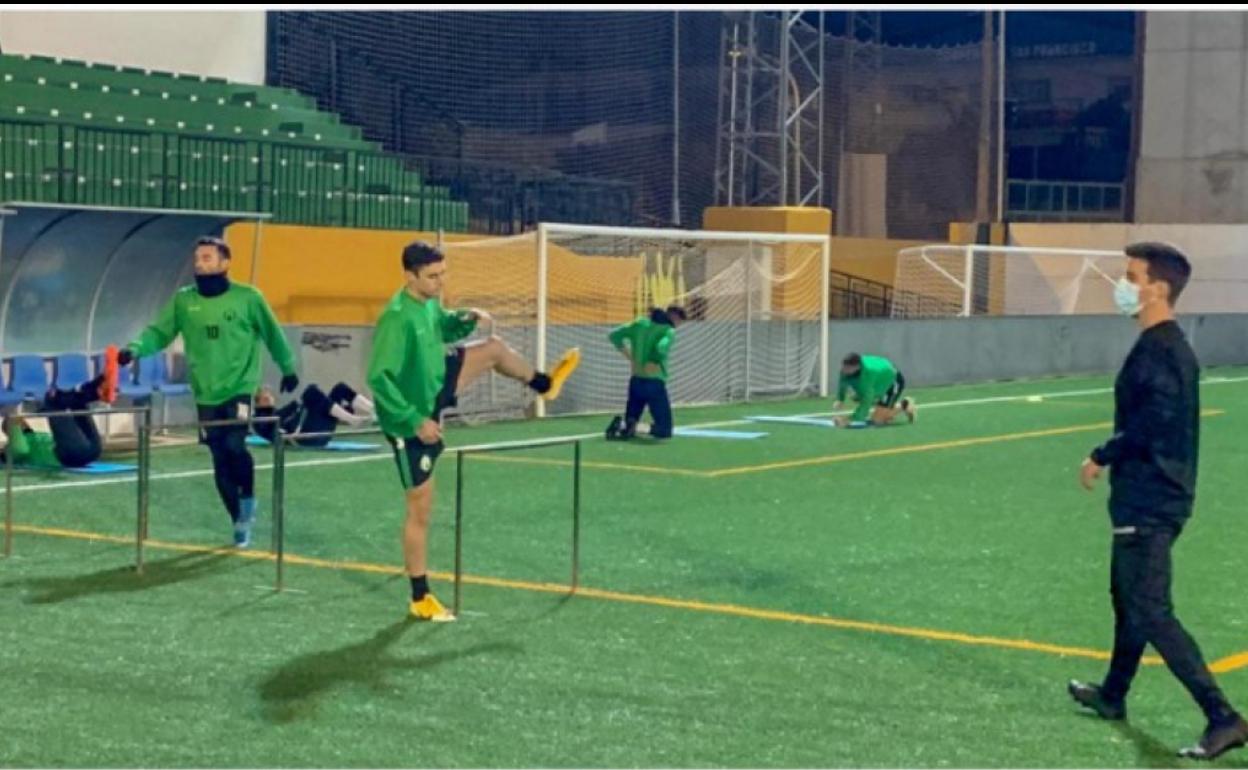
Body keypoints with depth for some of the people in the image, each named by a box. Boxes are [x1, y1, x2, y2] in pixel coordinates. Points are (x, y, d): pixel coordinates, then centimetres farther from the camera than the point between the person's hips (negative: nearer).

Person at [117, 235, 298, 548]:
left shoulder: (248, 297, -5)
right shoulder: (183, 300, 1)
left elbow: (272, 334, 6)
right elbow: (160, 332, -2)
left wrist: (288, 368, 16)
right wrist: (136, 348, -22)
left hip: (240, 390, -3)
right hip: (206, 395, 3)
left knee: (235, 446, -21)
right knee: (221, 461, 7)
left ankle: (248, 499, 8)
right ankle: (240, 522, 22)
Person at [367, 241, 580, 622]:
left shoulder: (429, 302, -4)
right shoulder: (397, 317, -30)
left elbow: (444, 327, 18)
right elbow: (379, 379, -30)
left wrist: (467, 318, -3)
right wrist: (415, 421, -29)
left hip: (434, 393, 8)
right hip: (412, 421, -8)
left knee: (493, 347, 15)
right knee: (420, 509, -1)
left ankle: (544, 384, 44)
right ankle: (420, 599, 10)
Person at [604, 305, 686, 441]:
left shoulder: (640, 323, 9)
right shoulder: (669, 330, -8)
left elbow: (614, 335, 6)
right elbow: (662, 348, -28)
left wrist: (629, 357, 7)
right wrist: (657, 364, -10)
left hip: (636, 381, 5)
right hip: (654, 383, -5)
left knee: (630, 421, 20)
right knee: (665, 430, 4)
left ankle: (621, 424, -15)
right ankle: (635, 427, -22)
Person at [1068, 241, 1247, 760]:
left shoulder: (1157, 350, -20)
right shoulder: (1171, 347, 12)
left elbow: (1149, 427, -28)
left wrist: (1101, 457, -15)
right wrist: (1115, 457, 11)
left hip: (1147, 503, -11)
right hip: (1154, 497, 11)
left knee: (1150, 614, -9)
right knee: (1128, 597, 23)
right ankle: (1113, 695, 39)